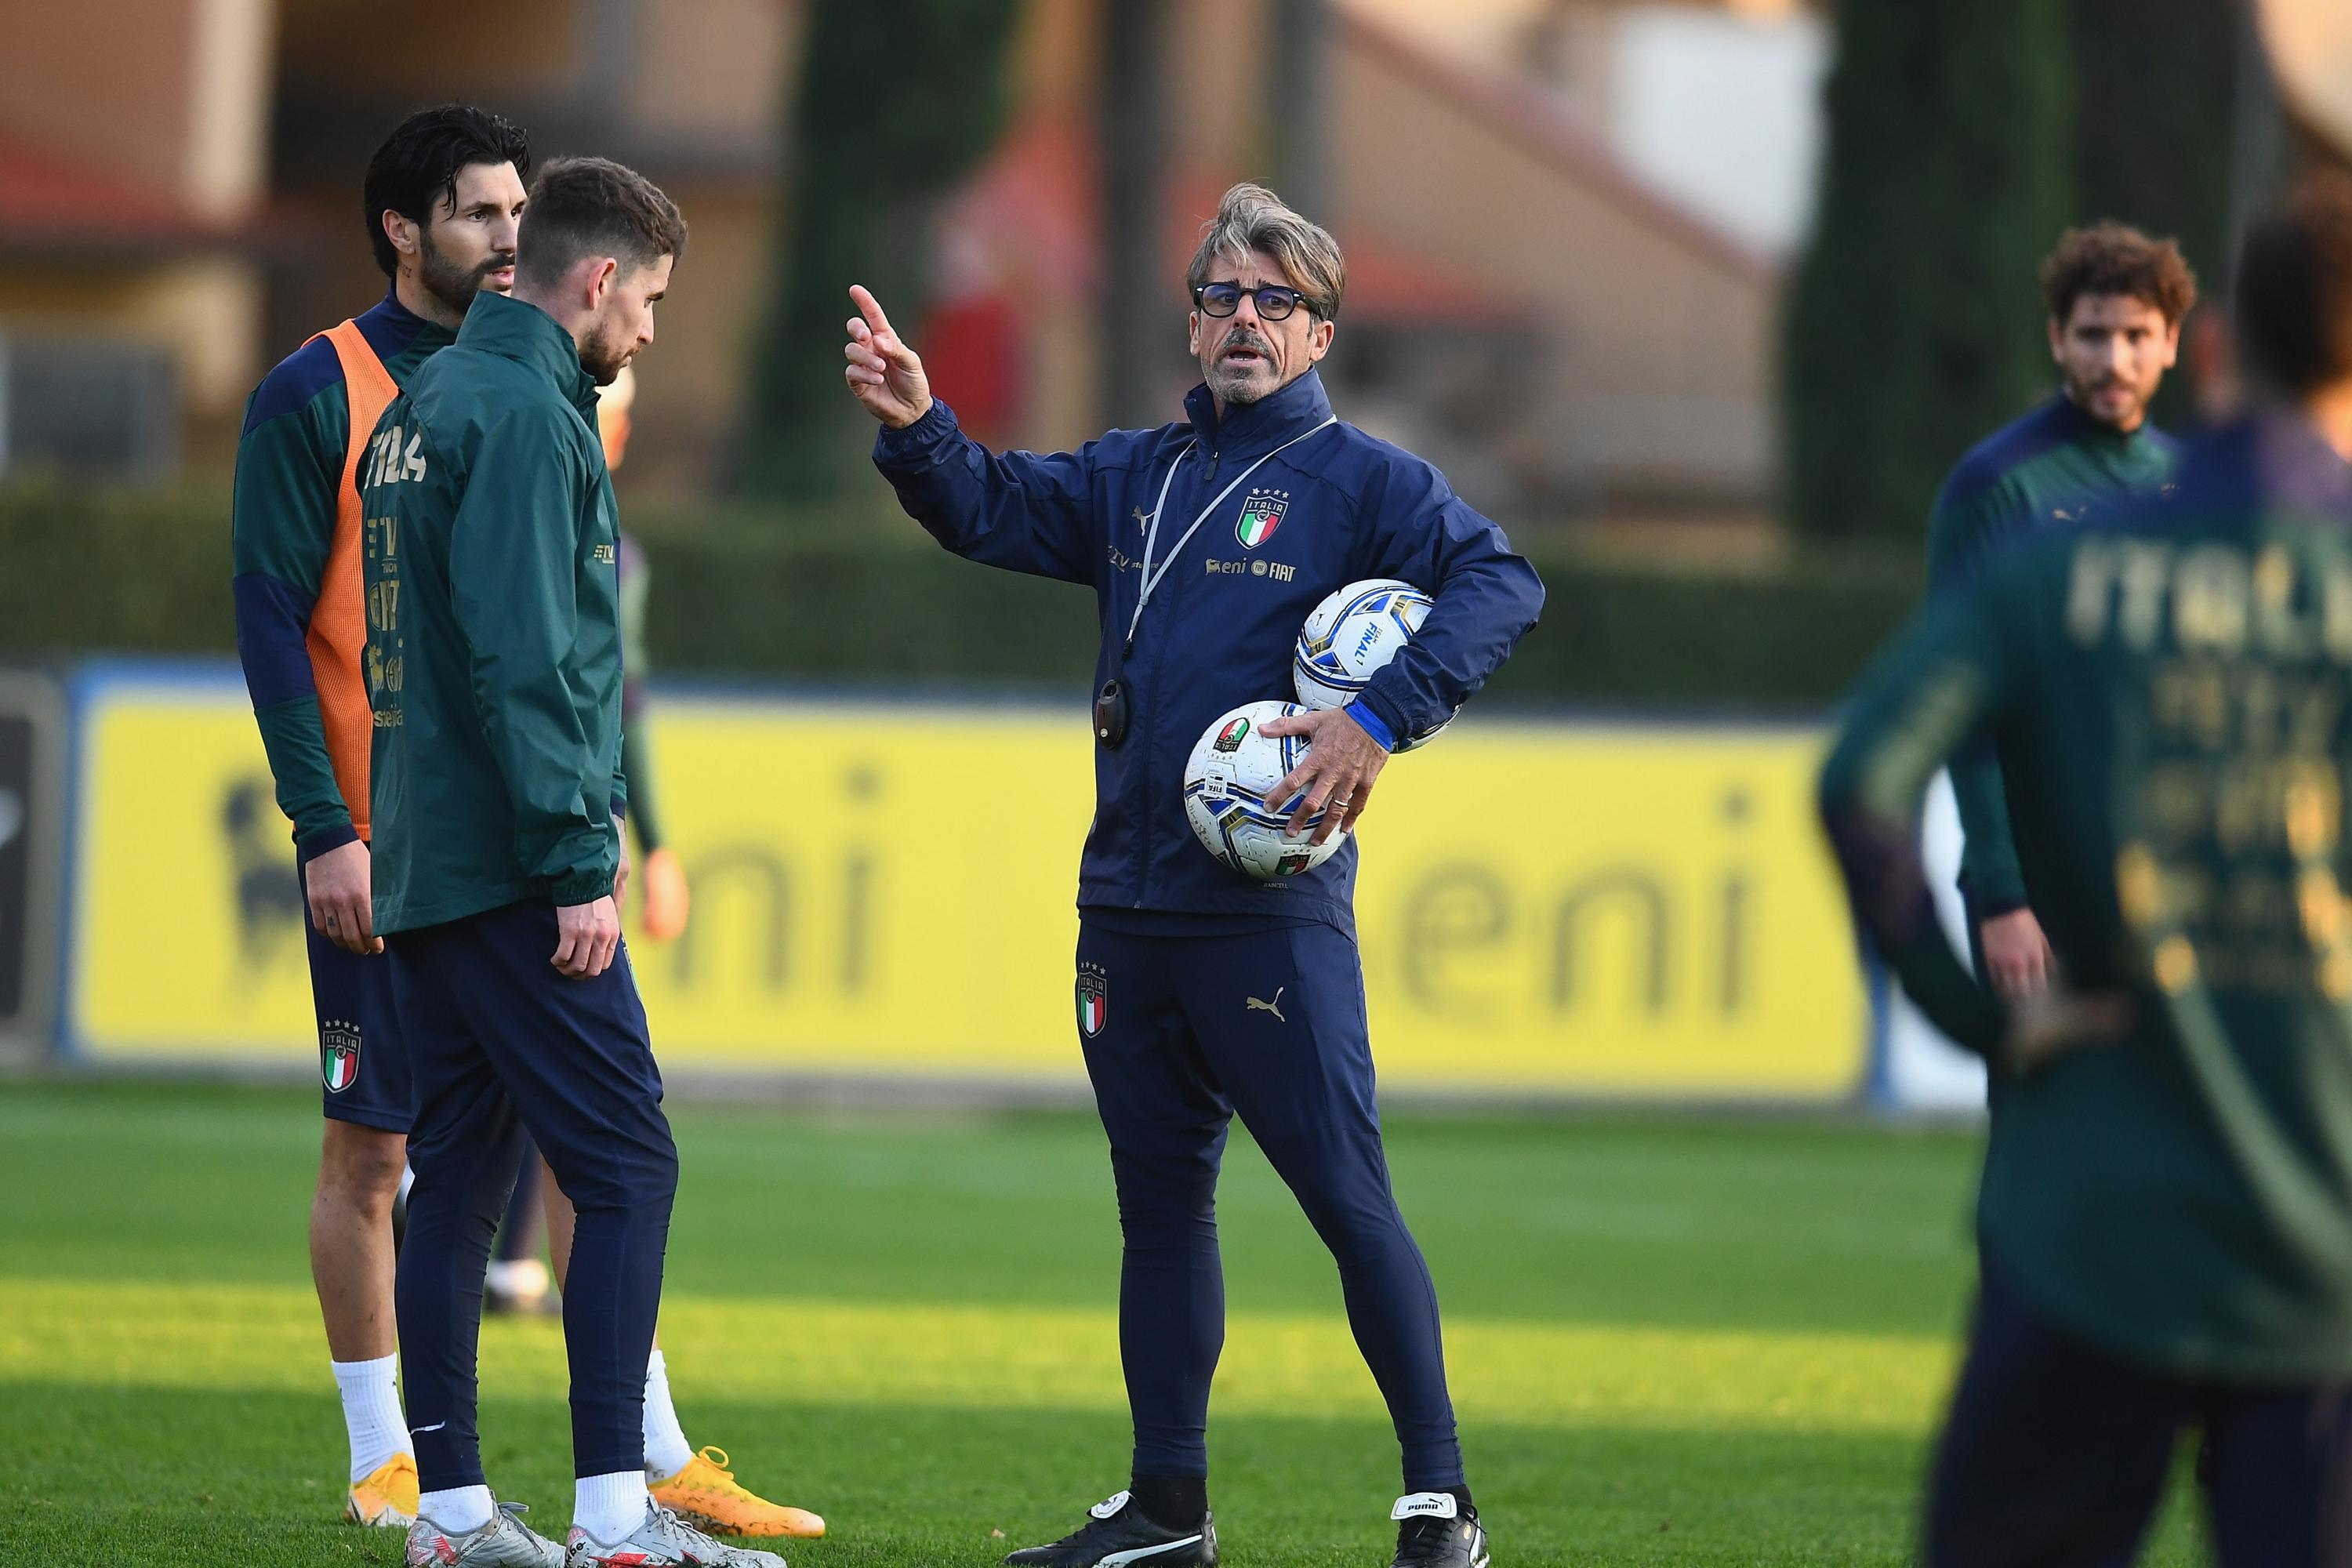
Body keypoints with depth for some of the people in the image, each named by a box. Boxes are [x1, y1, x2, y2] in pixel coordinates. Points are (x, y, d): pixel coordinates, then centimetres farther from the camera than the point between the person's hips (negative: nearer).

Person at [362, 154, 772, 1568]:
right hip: (509, 870, -10)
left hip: (420, 867, 10)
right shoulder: (524, 417, -13)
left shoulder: (425, 406, 17)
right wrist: (579, 860, -19)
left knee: (458, 1175, 10)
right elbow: (522, 657, -20)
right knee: (627, 1168, -9)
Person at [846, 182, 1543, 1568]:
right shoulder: (1136, 477, 17)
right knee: (1162, 1201, 12)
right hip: (1128, 910, 6)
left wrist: (1384, 718, -22)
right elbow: (992, 508, 15)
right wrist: (916, 427, -5)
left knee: (1348, 1197, -8)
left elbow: (1501, 585, -12)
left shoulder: (1358, 480, -1)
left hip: (1272, 915, -6)